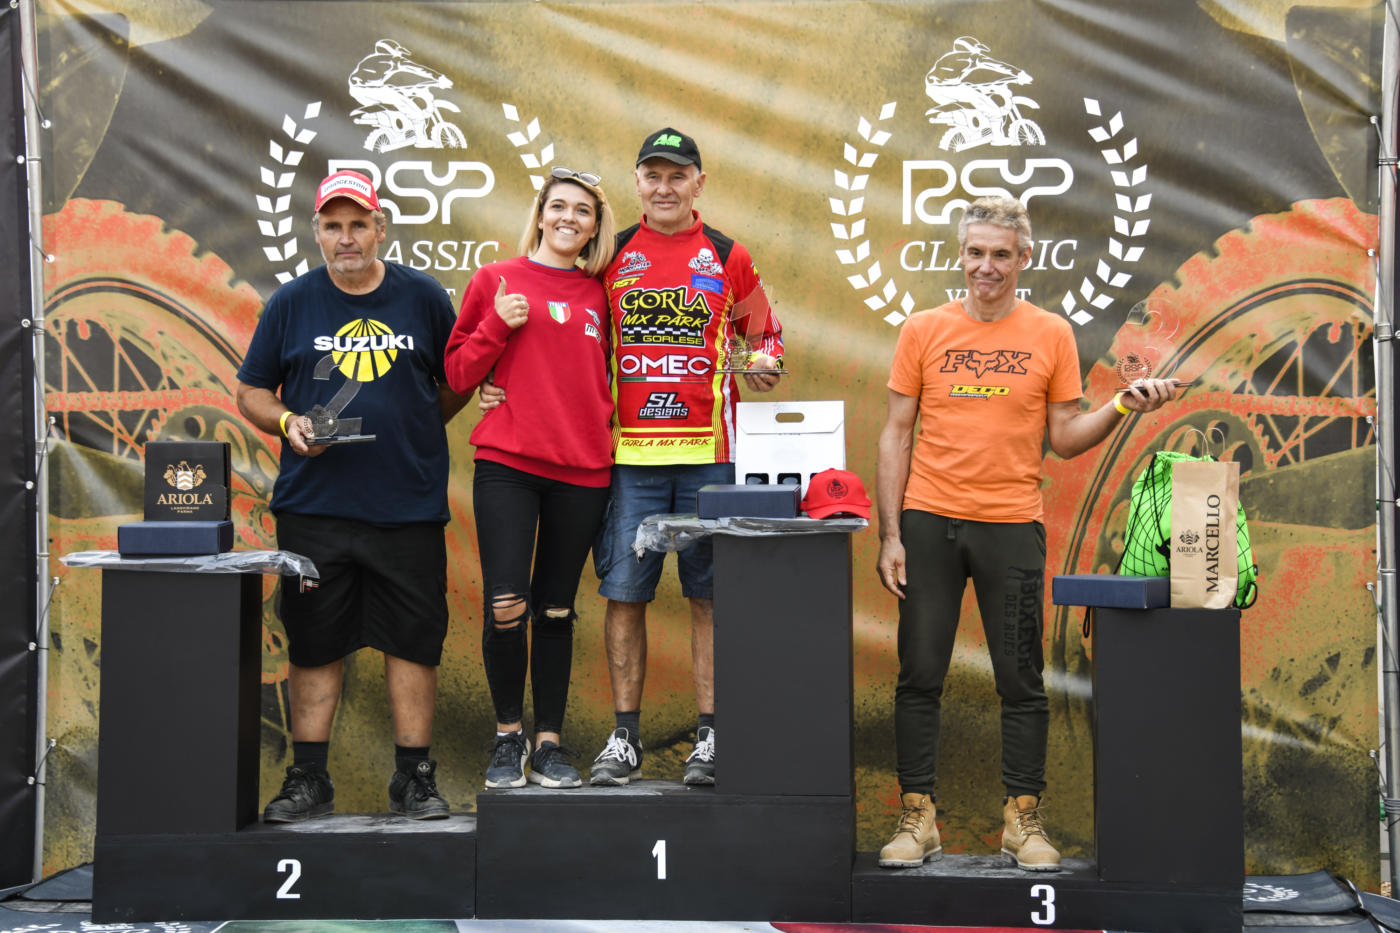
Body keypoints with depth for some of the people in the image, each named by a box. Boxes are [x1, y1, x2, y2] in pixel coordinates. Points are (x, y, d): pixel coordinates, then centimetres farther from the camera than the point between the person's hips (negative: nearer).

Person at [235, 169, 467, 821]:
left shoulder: (423, 297, 6)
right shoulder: (291, 302, 7)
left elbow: (457, 383, 14)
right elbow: (251, 393, 11)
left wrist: (412, 428, 2)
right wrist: (288, 423, -8)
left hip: (409, 505, 0)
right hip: (313, 505, 1)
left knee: (413, 642, 3)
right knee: (314, 644, 5)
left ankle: (414, 778, 13)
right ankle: (308, 778, 16)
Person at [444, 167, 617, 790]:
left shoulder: (600, 295, 12)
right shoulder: (496, 281, 6)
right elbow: (457, 374, 4)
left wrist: (603, 420, 4)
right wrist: (499, 324, -9)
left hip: (582, 469, 2)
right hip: (507, 463, -2)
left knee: (556, 610, 8)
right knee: (505, 607, -10)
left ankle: (549, 744, 18)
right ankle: (508, 734, 12)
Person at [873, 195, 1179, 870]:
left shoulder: (1051, 335, 5)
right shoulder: (924, 330, 5)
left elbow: (1065, 439, 8)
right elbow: (896, 436, 5)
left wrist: (1120, 407, -10)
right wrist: (890, 533, -2)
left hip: (1011, 524, 0)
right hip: (929, 519, 0)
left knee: (1021, 681, 3)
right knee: (919, 675, 2)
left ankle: (1023, 819, 14)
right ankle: (916, 819, 11)